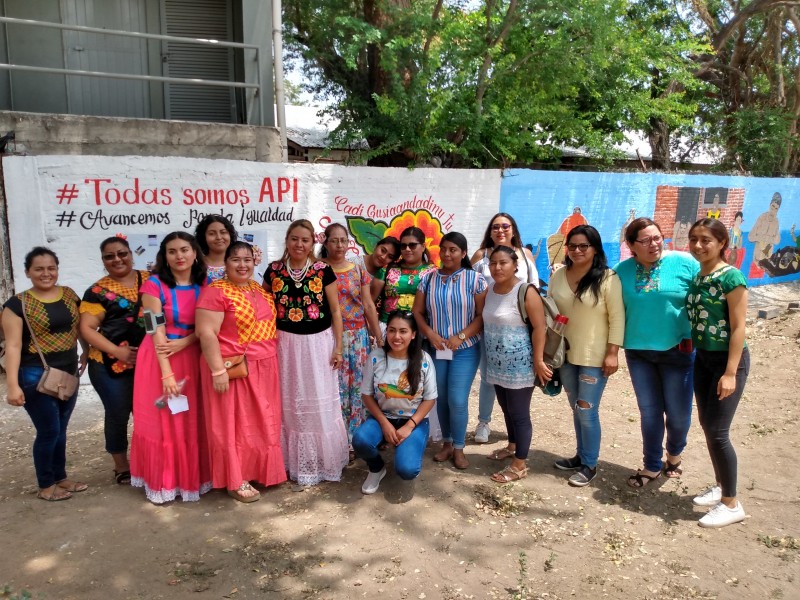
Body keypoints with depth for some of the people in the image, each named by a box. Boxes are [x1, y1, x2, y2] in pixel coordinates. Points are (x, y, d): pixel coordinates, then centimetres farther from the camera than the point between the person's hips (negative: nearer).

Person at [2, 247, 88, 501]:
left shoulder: (70, 295, 5)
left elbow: (80, 327, 17)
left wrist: (87, 352, 7)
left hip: (68, 374, 5)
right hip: (37, 377, -5)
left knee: (60, 430, 16)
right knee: (48, 431, 1)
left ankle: (60, 477, 32)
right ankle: (45, 486, 20)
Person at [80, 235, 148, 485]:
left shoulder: (150, 279, 6)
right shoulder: (99, 290, -3)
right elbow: (87, 328, -7)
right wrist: (118, 352, -16)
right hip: (111, 365, -2)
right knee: (118, 415, 8)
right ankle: (121, 467, 26)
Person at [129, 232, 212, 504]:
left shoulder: (205, 284, 3)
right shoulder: (154, 285, -8)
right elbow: (157, 332, -13)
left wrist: (184, 342, -18)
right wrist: (167, 373, -18)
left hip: (192, 356, 3)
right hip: (160, 357, -3)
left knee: (193, 421, 9)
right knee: (161, 421, 4)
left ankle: (191, 477, 24)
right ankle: (162, 482, 17)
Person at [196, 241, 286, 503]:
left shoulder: (259, 289, 10)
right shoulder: (215, 291, -13)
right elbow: (206, 333, -19)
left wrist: (272, 360, 16)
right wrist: (218, 370, -22)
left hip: (263, 369, 7)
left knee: (262, 422, 15)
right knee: (234, 424, 3)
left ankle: (261, 470, 30)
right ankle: (236, 481, 14)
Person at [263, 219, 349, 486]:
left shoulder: (323, 270, -3)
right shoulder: (274, 270, 1)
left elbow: (335, 310, -1)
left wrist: (338, 347, -5)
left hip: (318, 342, -1)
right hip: (286, 344, 2)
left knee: (320, 402, 5)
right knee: (290, 404, 9)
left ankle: (323, 460, 20)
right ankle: (294, 461, 24)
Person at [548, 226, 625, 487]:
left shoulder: (608, 278, -11)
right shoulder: (558, 276, 4)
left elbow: (617, 318, -11)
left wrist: (612, 353, -14)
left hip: (595, 357, -5)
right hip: (565, 354, 5)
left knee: (587, 411, 0)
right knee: (576, 409, 16)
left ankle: (590, 465, 16)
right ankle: (581, 456, 32)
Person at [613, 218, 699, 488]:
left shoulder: (684, 262, -8)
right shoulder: (622, 271, 0)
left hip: (678, 351, -2)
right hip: (638, 352, 2)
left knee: (678, 412, 8)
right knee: (649, 412, 11)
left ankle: (674, 454, 38)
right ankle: (652, 466, 28)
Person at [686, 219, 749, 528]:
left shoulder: (731, 276, -15)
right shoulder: (696, 276, 6)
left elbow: (738, 327, -17)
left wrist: (731, 373, -21)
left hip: (728, 359, -7)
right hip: (702, 358, 7)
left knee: (717, 431, -5)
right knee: (707, 425, 14)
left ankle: (732, 504, 10)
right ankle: (720, 486, 31)